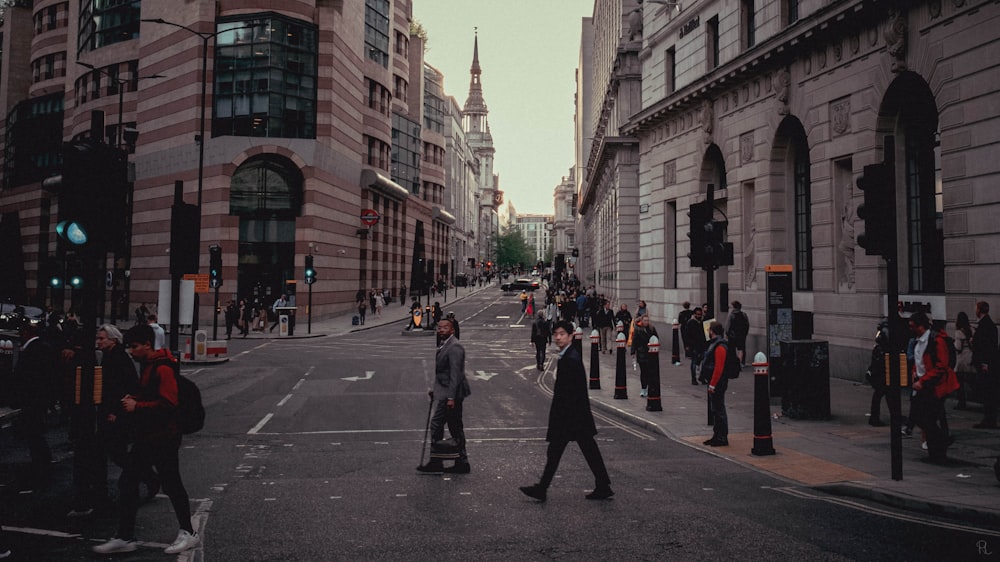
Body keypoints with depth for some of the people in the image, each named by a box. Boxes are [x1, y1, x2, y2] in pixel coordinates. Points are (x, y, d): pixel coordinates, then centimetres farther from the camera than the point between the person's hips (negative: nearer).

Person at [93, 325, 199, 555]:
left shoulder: (163, 369, -18)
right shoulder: (147, 366, 13)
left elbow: (168, 403, -26)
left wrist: (137, 406, -20)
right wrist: (131, 400, 8)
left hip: (163, 438, -10)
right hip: (147, 437, 10)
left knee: (171, 485, 1)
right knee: (127, 482, 9)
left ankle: (188, 533, 16)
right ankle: (125, 537, 18)